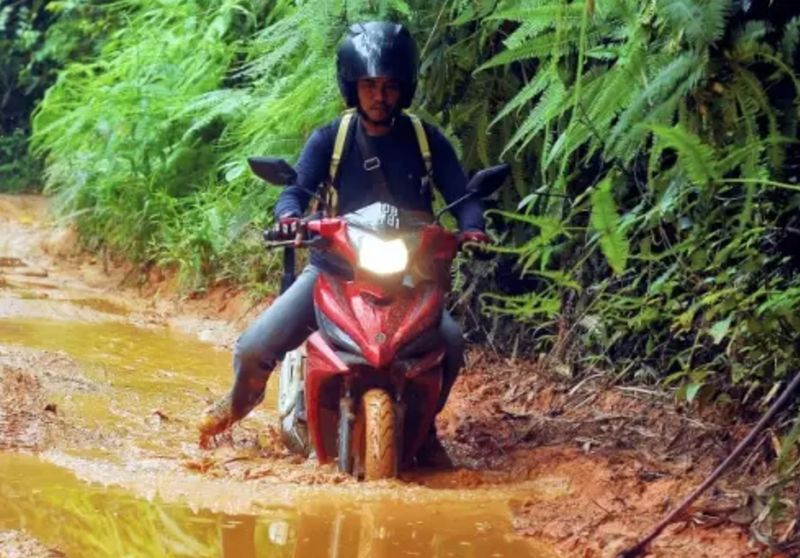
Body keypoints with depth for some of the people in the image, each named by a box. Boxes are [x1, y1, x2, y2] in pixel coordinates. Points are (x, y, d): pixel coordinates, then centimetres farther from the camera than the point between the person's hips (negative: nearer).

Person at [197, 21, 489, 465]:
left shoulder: (426, 140, 0)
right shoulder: (329, 139, -2)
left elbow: (460, 195, -1)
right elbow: (297, 189, -9)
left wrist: (470, 227, -24)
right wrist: (289, 216, -33)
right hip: (336, 265, 0)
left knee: (450, 342, -25)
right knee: (254, 348, -12)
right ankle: (240, 401, 26)